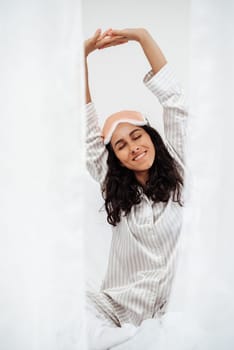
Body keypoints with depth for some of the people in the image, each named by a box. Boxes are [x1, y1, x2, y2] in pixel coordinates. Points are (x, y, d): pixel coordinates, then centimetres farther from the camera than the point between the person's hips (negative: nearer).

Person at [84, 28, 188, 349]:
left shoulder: (176, 171, 4)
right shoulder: (114, 187, 7)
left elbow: (174, 103, 0)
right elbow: (87, 131, 3)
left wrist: (142, 36, -1)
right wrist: (83, 55, -1)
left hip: (171, 310, 0)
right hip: (117, 305, 1)